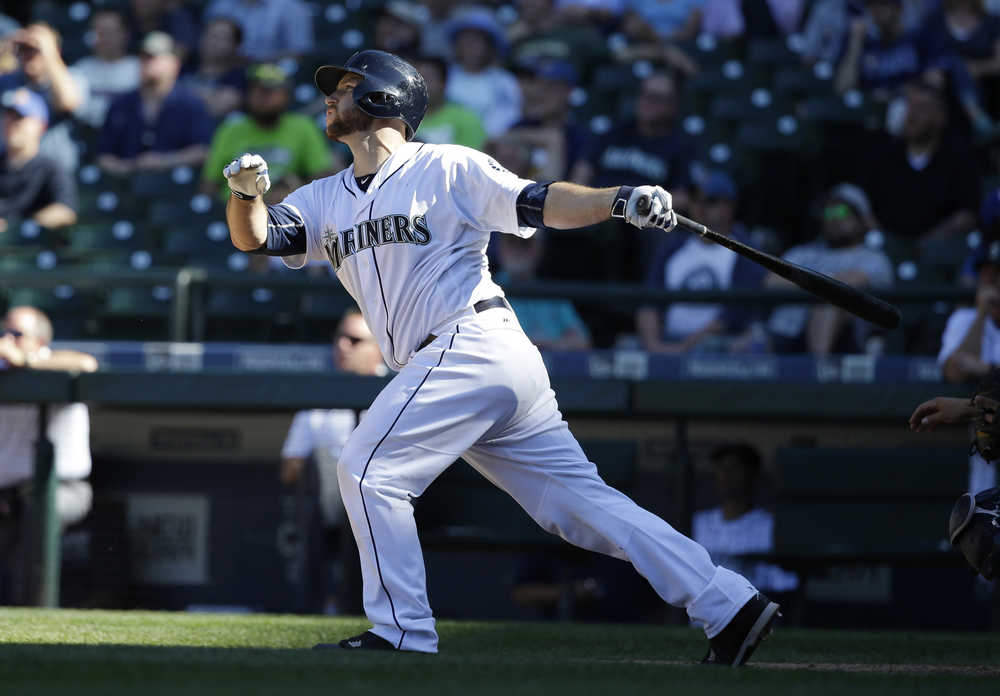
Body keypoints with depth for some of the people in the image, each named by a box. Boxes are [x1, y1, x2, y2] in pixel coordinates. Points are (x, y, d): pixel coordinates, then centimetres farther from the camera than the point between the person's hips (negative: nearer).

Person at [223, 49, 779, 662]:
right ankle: (728, 606, -1)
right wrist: (247, 192, -12)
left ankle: (403, 630, -6)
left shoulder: (446, 169, 1)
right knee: (579, 497, 2)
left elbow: (538, 204, -6)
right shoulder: (328, 201, 21)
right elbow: (254, 237, 10)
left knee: (369, 469, -11)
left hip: (474, 345, -7)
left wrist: (619, 200, -22)